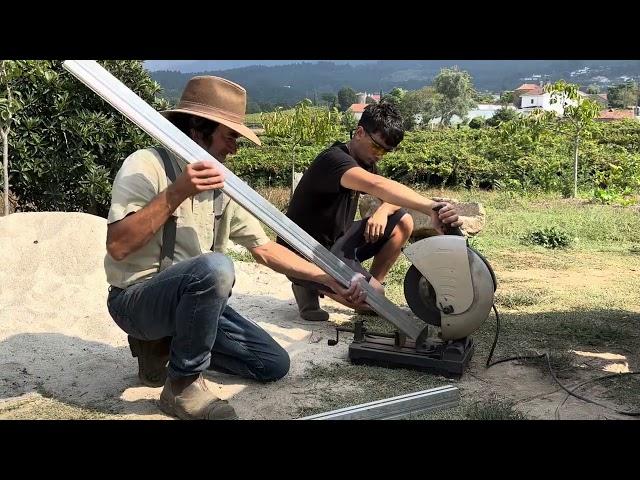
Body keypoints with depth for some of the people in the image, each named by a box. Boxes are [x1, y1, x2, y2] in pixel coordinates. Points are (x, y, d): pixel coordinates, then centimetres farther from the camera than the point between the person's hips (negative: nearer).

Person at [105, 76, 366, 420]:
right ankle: (182, 385, -17)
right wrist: (176, 193, -34)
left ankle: (166, 344, 12)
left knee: (274, 364, 2)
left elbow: (264, 249, 4)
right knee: (215, 267, -36)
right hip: (137, 299, -7)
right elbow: (117, 247, -28)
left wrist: (328, 279, -3)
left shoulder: (222, 185, 3)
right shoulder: (146, 165, -17)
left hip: (190, 299, 7)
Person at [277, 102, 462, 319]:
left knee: (402, 222, 0)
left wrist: (382, 212, -17)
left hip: (335, 240, 9)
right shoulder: (334, 159, -25)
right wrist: (432, 208, -57)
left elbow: (394, 197, 8)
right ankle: (310, 286, -1)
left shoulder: (364, 162, 7)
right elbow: (378, 185, -45)